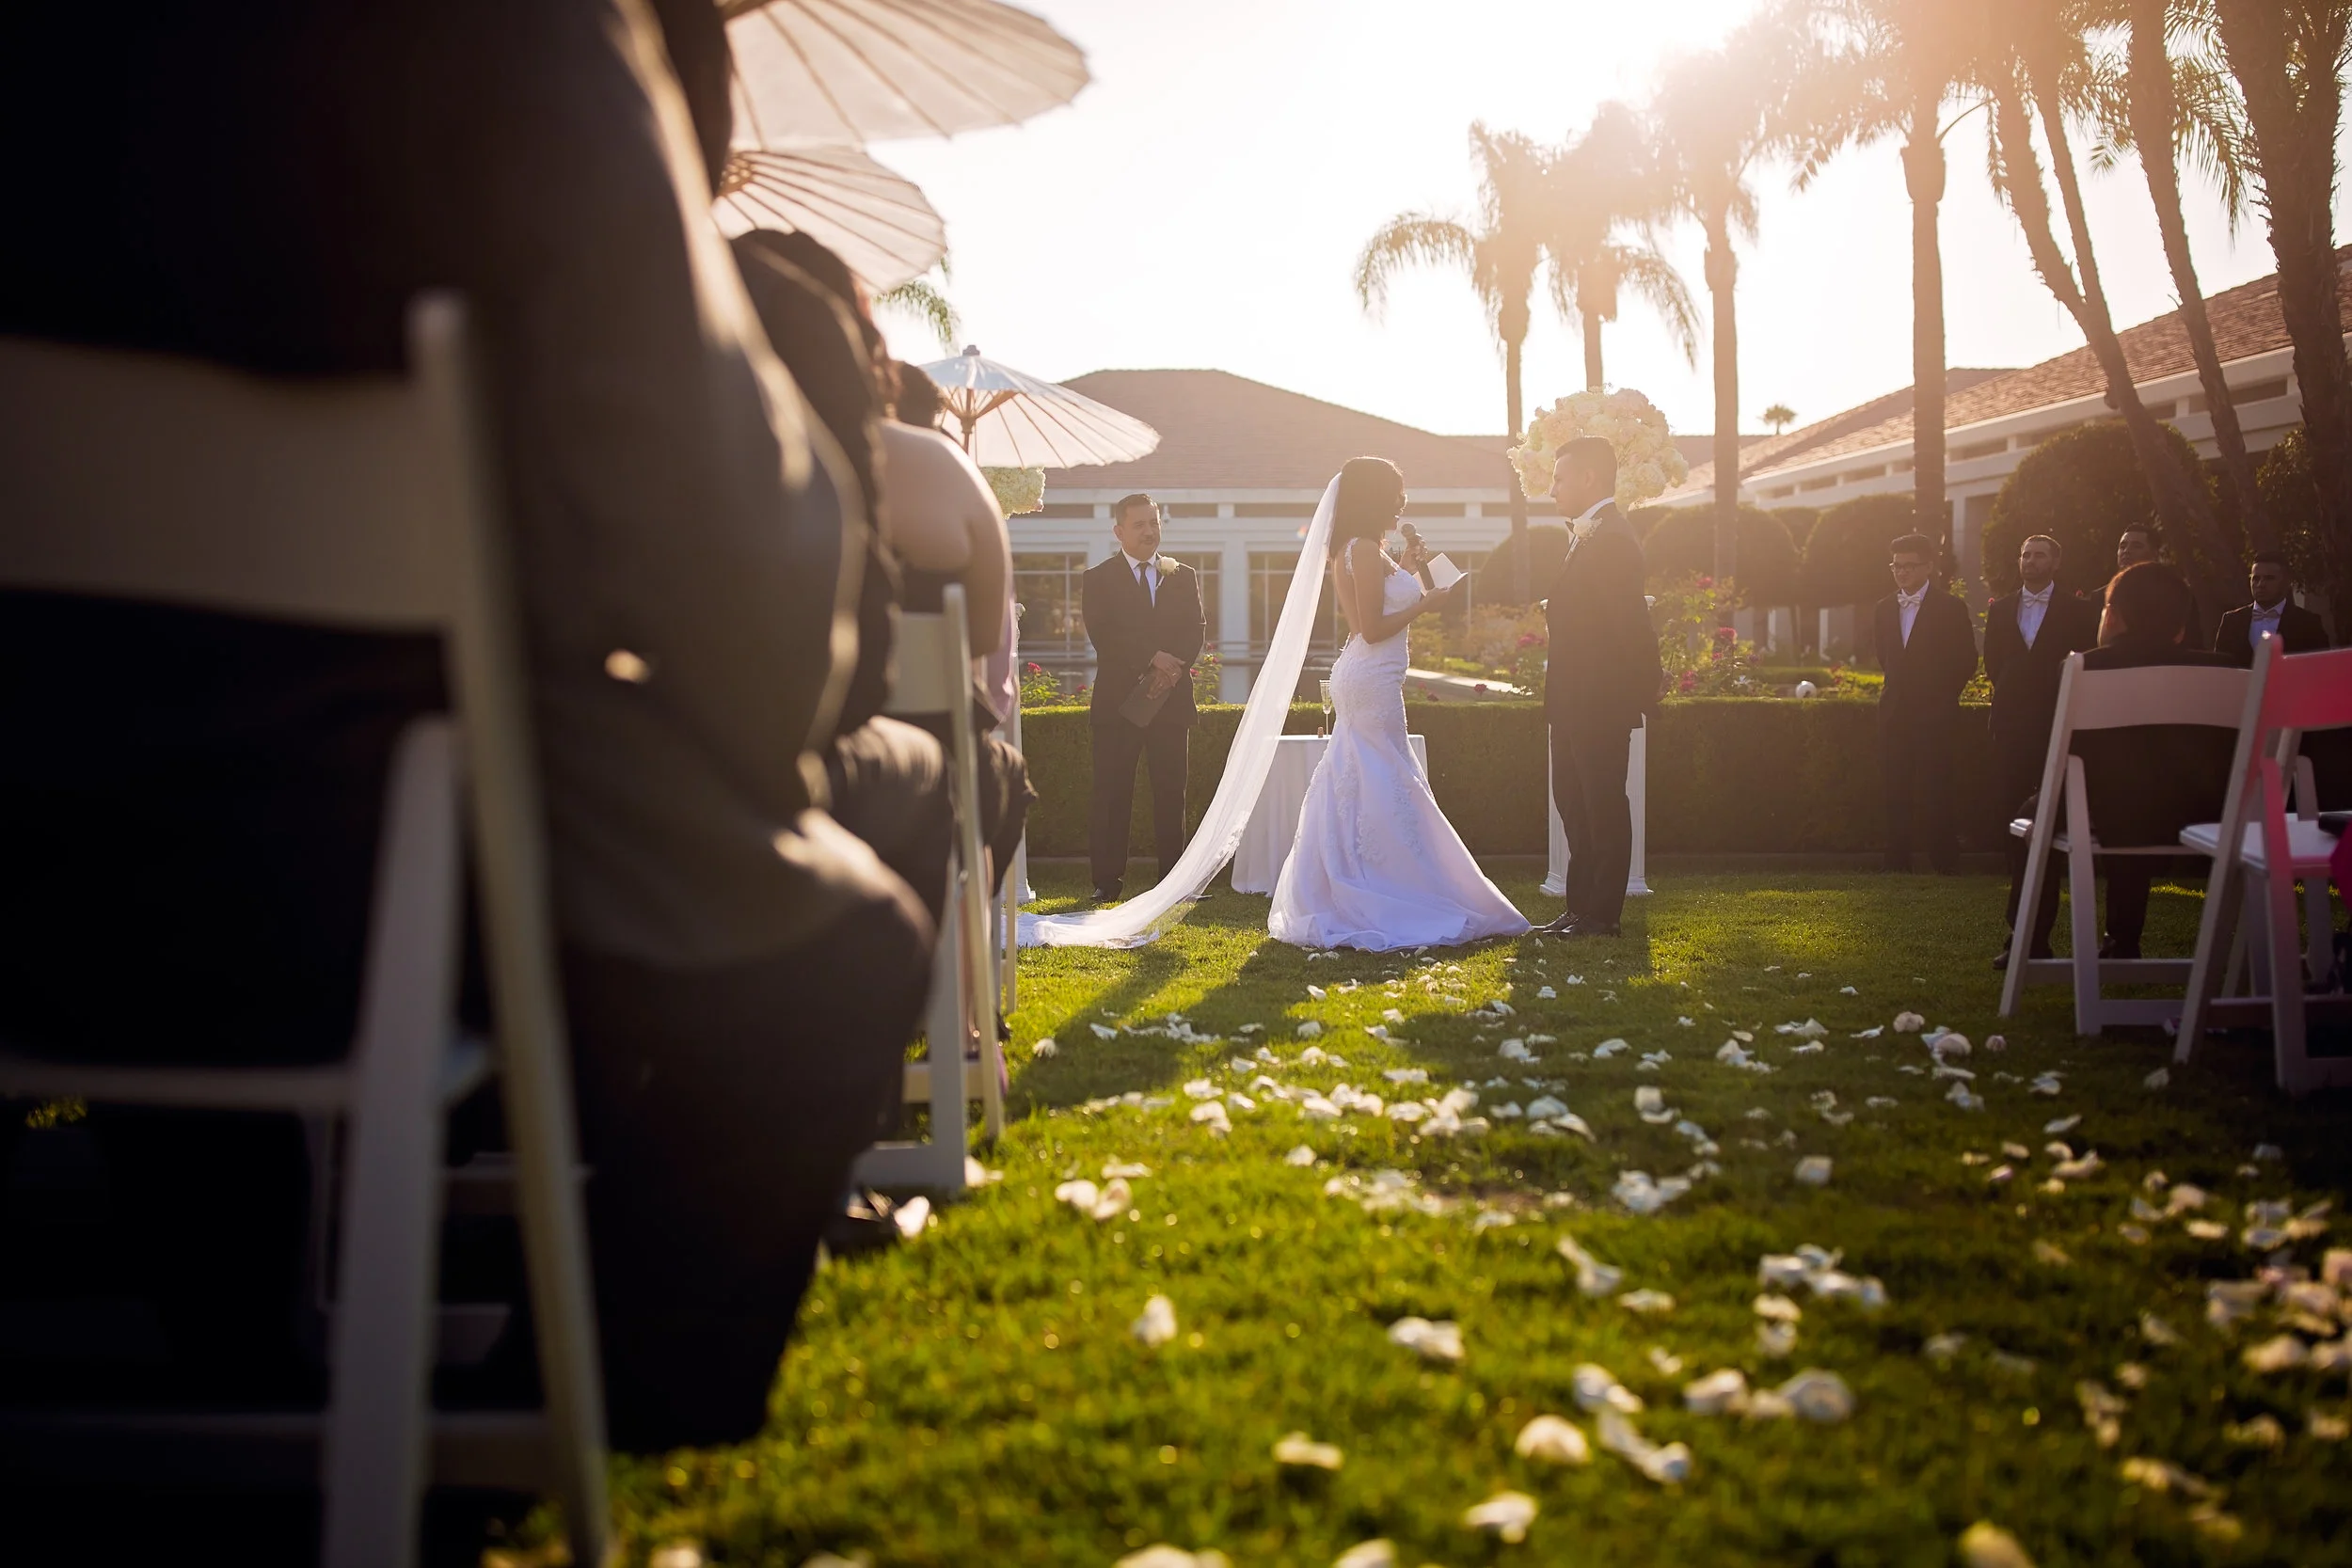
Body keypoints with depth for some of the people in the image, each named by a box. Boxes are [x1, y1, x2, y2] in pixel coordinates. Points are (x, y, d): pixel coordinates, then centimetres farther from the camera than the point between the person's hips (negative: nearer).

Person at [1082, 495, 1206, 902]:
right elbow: (1103, 637, -8)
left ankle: (1173, 879, 7)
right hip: (1117, 700, -2)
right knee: (1111, 795, -3)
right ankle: (1108, 881, 0)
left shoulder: (1184, 577, 15)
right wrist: (1153, 658, -17)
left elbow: (1195, 631, 4)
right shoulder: (1097, 580, 6)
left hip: (1171, 698, 2)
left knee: (1171, 793, 3)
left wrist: (1173, 668, -14)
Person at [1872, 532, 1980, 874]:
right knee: (1897, 795, 3)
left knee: (1933, 794, -9)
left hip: (1933, 717, -4)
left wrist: (1940, 697, 3)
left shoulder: (1950, 608, -1)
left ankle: (1945, 866, -3)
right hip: (1895, 716, 4)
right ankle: (1897, 865, 6)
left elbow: (1966, 663, 2)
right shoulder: (1886, 609, 13)